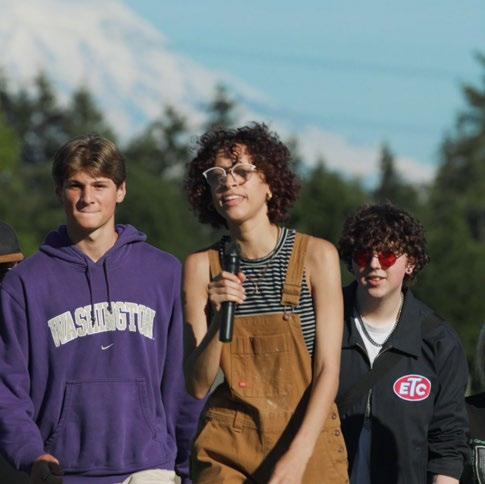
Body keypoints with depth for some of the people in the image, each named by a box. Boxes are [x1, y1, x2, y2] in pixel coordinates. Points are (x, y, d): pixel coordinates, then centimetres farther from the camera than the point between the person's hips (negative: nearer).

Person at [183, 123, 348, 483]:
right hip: (227, 448, 1)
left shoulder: (317, 256, -2)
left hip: (307, 440, -1)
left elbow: (328, 369, -7)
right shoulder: (201, 267, 2)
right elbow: (198, 386, 0)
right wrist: (219, 320, -16)